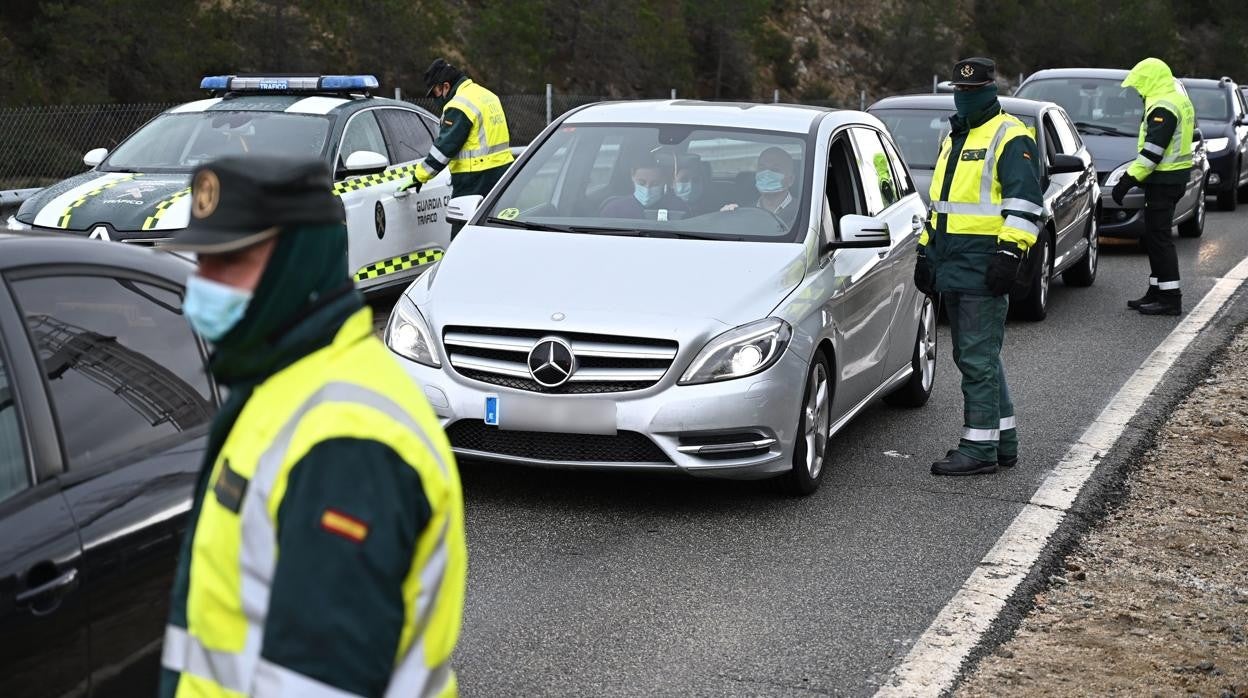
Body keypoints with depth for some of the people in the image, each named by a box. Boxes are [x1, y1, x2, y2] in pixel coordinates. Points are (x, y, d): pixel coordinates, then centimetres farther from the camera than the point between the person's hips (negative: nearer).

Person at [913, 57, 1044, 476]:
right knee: (973, 357, 13)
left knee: (978, 358, -8)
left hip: (984, 268, -10)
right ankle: (1004, 440, 23)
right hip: (953, 269, 10)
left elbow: (1025, 202, -15)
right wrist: (926, 251, 25)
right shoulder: (954, 138, 20)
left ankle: (980, 448, -3)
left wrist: (1010, 252, -23)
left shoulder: (1010, 138, -8)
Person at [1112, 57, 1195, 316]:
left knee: (1159, 237, -8)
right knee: (1154, 236, 16)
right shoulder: (1178, 99, 16)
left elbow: (1152, 151, -23)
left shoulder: (1163, 107, -18)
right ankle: (1157, 292, 21)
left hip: (1163, 179, -11)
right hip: (1175, 176, 11)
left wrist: (1128, 180, -22)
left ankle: (1170, 298, -7)